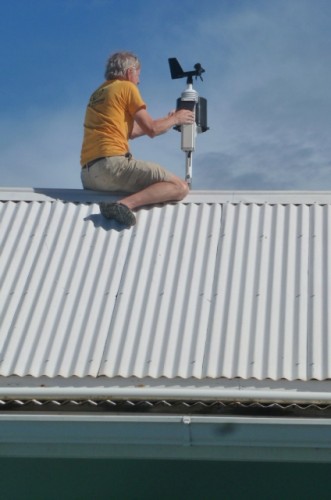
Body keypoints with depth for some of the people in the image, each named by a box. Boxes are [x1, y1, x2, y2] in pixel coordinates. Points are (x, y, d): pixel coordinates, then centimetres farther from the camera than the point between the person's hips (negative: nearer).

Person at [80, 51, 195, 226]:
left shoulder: (97, 94, 26)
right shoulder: (127, 87, 3)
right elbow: (151, 129, 0)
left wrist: (167, 120, 38)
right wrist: (175, 119, 18)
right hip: (112, 163, -8)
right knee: (180, 187, -13)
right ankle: (125, 204, -31)